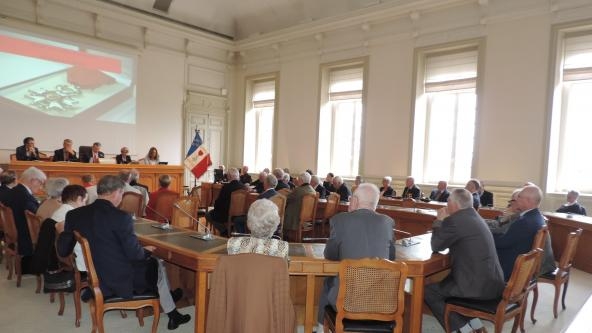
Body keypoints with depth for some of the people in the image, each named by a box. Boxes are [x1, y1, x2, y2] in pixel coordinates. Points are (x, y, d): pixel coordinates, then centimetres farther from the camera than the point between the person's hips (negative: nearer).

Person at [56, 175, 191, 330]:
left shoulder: (74, 214, -4)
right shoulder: (121, 217, -23)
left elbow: (63, 251, 1)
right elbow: (134, 254, -18)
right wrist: (146, 251, 3)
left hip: (92, 279, 7)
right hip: (121, 281, -7)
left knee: (146, 261, 28)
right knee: (157, 265, 21)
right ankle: (172, 315, 34)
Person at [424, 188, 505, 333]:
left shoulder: (455, 220, -16)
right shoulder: (473, 216, 13)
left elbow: (436, 246, -5)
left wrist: (439, 221, 5)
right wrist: (443, 221, 15)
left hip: (478, 285, -9)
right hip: (492, 281, 9)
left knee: (428, 291, 2)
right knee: (444, 281, 27)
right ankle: (473, 321, 21)